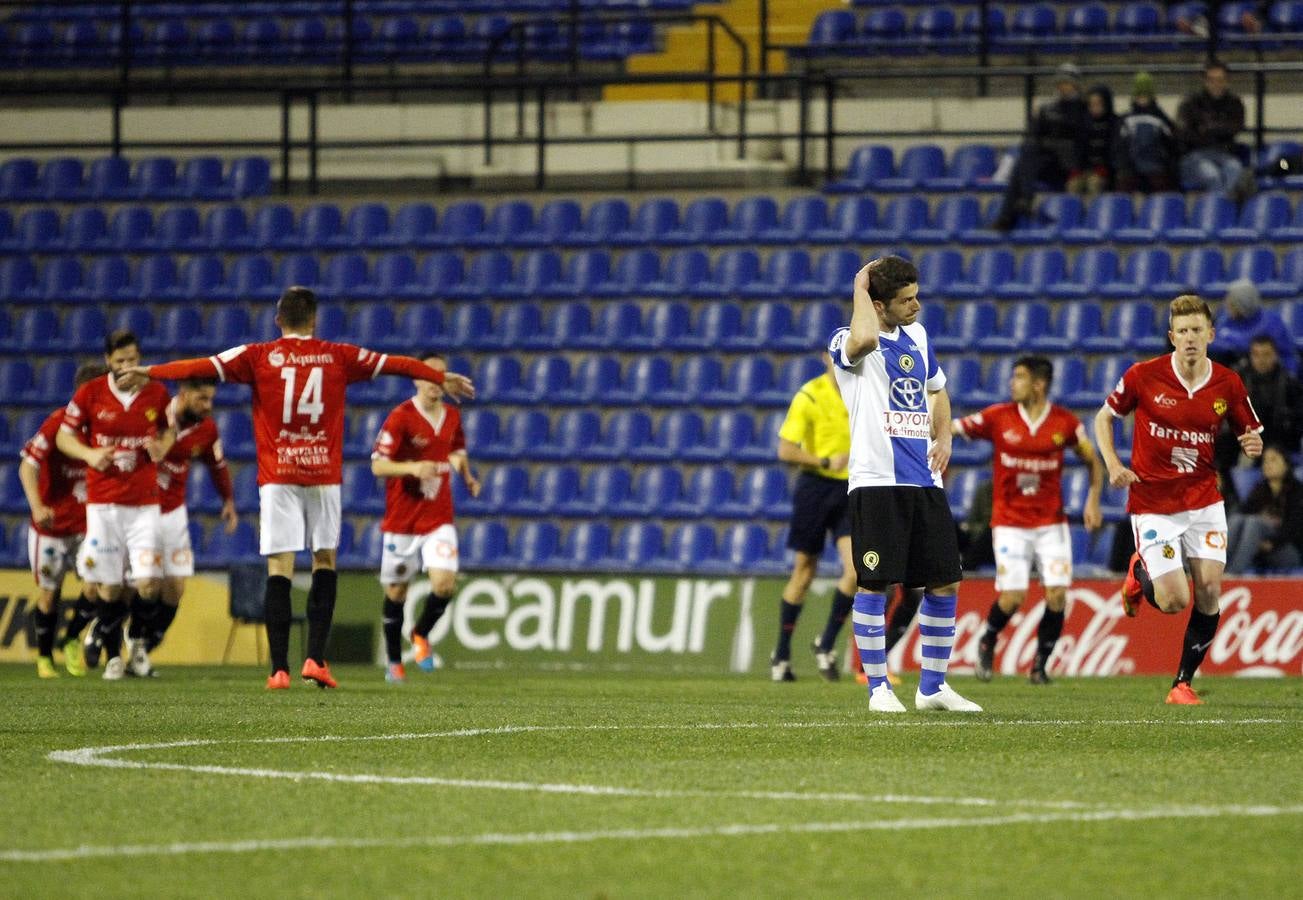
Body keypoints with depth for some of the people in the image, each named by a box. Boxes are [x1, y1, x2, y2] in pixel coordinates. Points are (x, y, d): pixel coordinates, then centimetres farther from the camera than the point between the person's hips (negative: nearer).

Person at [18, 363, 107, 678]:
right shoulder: (58, 423, -16)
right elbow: (28, 466, -20)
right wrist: (37, 506, -33)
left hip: (88, 522, 3)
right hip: (51, 524, -3)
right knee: (48, 592, 5)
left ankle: (72, 640, 12)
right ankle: (45, 657, 24)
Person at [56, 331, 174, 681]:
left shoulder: (156, 394, 1)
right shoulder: (90, 393, -3)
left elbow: (170, 429, 17)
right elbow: (64, 436, 5)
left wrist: (162, 447, -5)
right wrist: (89, 454, -13)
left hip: (145, 504, 1)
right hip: (102, 503, -1)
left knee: (148, 583, -10)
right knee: (109, 587, 0)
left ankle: (139, 642, 18)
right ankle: (113, 653, 22)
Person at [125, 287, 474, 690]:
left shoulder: (258, 357, 1)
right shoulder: (338, 356, 5)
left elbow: (202, 367, 1)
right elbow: (394, 365, 16)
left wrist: (149, 372, 11)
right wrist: (443, 378, 29)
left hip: (277, 477, -1)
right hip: (324, 475, 1)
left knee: (279, 571, -3)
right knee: (325, 564, 12)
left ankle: (280, 669, -8)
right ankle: (316, 658, 2)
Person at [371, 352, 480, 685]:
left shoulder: (452, 415, 5)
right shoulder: (400, 417, -12)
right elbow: (378, 466, -14)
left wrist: (467, 475, 7)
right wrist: (412, 467, -30)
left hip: (439, 518, 3)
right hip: (402, 518, -3)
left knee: (445, 583, -15)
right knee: (396, 591, 7)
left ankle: (421, 634, 15)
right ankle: (394, 662, 26)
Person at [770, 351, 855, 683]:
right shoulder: (810, 397, -10)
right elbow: (785, 450, -12)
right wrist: (826, 462, -19)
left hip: (851, 492, 3)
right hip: (815, 488, -3)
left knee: (857, 569, -13)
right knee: (804, 573, 5)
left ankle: (826, 644, 4)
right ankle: (781, 654, 18)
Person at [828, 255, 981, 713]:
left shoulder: (917, 336, 15)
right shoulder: (848, 342, -7)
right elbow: (864, 339, -34)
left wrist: (944, 436, 13)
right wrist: (860, 287, -17)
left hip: (924, 480, 7)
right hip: (877, 480, -7)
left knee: (944, 582, 6)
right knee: (874, 584, -6)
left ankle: (933, 686, 16)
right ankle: (878, 688, 4)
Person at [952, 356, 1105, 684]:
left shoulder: (1065, 422, -3)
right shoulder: (997, 418, -5)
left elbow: (1093, 461, 8)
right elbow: (949, 427, -4)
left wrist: (1093, 500, -4)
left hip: (1051, 523, 1)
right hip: (1009, 522, -1)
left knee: (1057, 596, -9)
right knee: (1012, 597, -10)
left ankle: (1040, 664, 10)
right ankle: (987, 644, 21)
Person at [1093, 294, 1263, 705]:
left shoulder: (1227, 384, -3)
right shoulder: (1143, 376, -10)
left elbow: (1249, 434, 10)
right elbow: (1104, 417, 5)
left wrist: (1253, 446, -14)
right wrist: (1113, 464, -9)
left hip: (1204, 498, 3)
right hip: (1153, 501, -3)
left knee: (1209, 590, -9)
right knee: (1174, 601, -10)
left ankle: (1183, 683, 7)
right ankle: (1140, 572, 26)